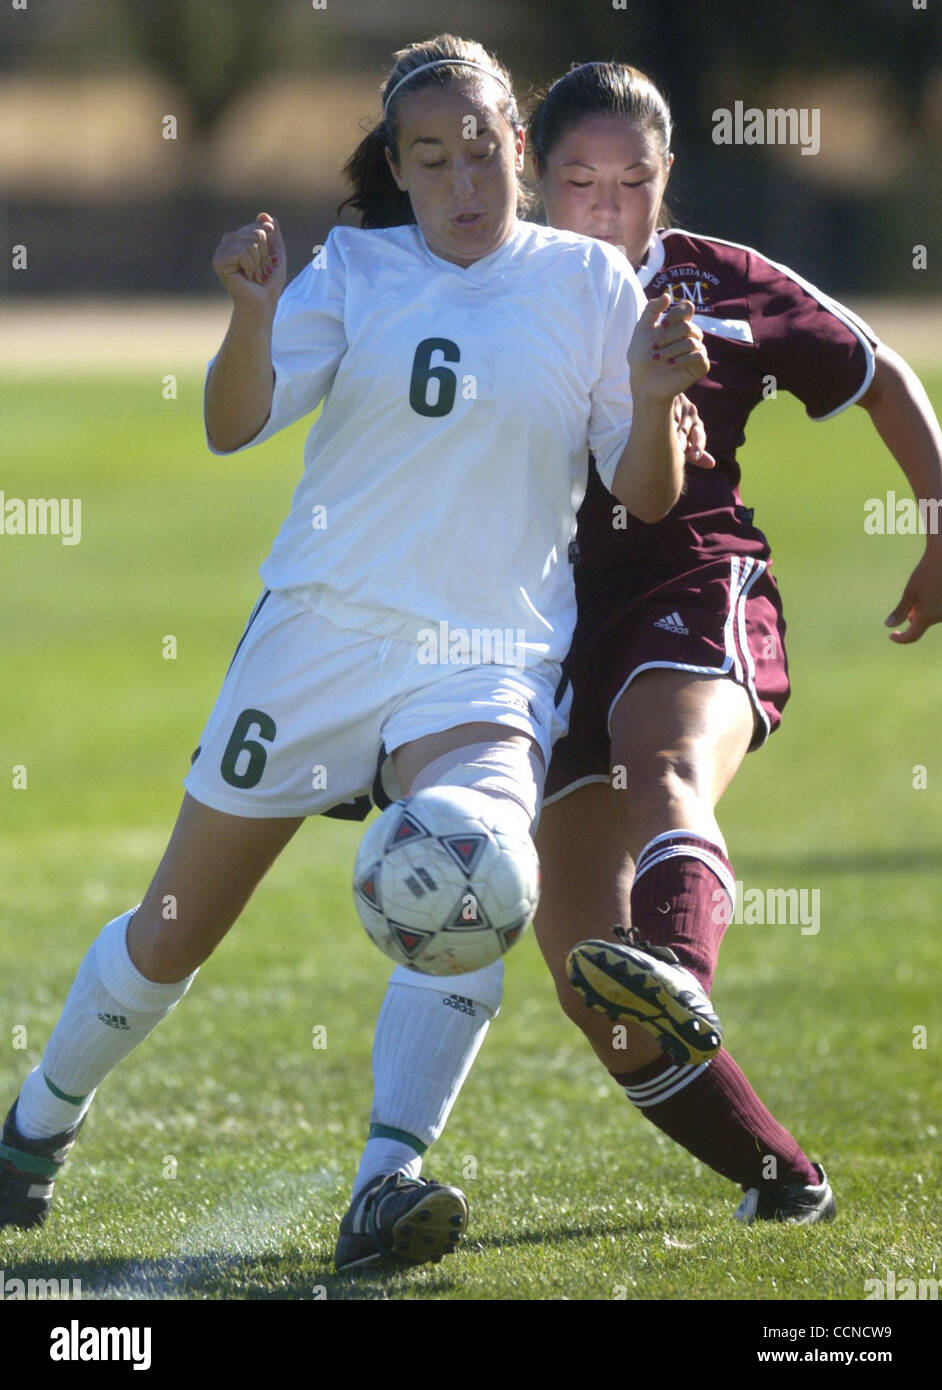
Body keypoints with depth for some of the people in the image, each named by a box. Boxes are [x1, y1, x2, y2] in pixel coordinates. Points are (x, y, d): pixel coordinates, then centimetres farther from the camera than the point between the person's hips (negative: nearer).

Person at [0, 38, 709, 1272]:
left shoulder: (589, 282, 2)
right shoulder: (355, 268, 3)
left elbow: (647, 497, 3)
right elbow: (235, 425, -8)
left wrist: (657, 401, -18)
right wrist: (255, 314, -28)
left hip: (492, 653, -1)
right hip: (322, 629, 1)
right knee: (174, 935, 7)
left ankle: (388, 1183, -30)